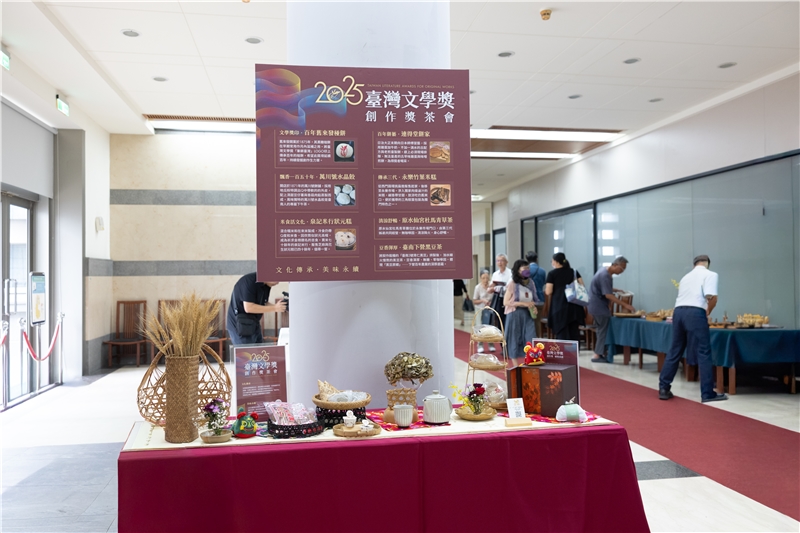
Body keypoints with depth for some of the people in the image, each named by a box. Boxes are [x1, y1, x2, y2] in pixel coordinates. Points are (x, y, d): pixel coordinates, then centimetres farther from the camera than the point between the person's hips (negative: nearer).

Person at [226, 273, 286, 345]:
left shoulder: (266, 285, 3)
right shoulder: (249, 281, -22)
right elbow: (248, 308, -27)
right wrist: (274, 308, -25)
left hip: (254, 325, 8)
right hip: (239, 326, -8)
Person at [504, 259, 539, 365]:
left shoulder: (530, 283, 5)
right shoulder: (512, 284, -10)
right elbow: (506, 302, -12)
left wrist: (534, 307, -2)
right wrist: (523, 303, -18)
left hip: (528, 314, 4)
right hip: (515, 315, -4)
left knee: (530, 340, -4)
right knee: (515, 340, 4)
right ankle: (516, 365, 16)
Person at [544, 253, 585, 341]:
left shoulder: (552, 273, -3)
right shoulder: (574, 272, 10)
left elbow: (548, 292, -9)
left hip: (559, 307, -4)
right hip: (574, 306, 4)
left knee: (562, 334, 0)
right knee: (574, 333, 10)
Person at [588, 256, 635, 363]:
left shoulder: (605, 270, 8)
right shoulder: (605, 275, -23)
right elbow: (608, 295, -28)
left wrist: (616, 290, 8)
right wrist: (625, 305, -27)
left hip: (598, 306, 10)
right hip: (599, 307, -10)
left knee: (602, 330, 14)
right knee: (604, 330, -5)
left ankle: (600, 353, 18)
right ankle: (598, 355, -3)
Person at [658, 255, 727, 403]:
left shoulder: (686, 276, 26)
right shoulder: (711, 274, 6)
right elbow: (711, 297, -10)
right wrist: (708, 312, 7)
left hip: (678, 311, 6)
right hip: (695, 313, -6)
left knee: (674, 352, 13)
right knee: (703, 353, 1)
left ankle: (663, 389, 15)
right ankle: (708, 393, 4)